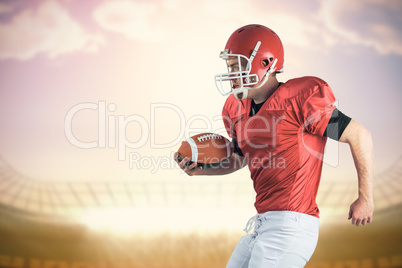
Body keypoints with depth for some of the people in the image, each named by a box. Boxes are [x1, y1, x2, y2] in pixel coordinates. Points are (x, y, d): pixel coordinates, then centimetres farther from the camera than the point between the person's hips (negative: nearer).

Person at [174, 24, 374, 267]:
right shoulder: (239, 110, 10)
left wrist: (365, 198, -2)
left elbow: (360, 136, -8)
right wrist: (200, 169, 9)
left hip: (291, 223, -9)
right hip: (262, 224, 9)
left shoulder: (297, 101, -15)